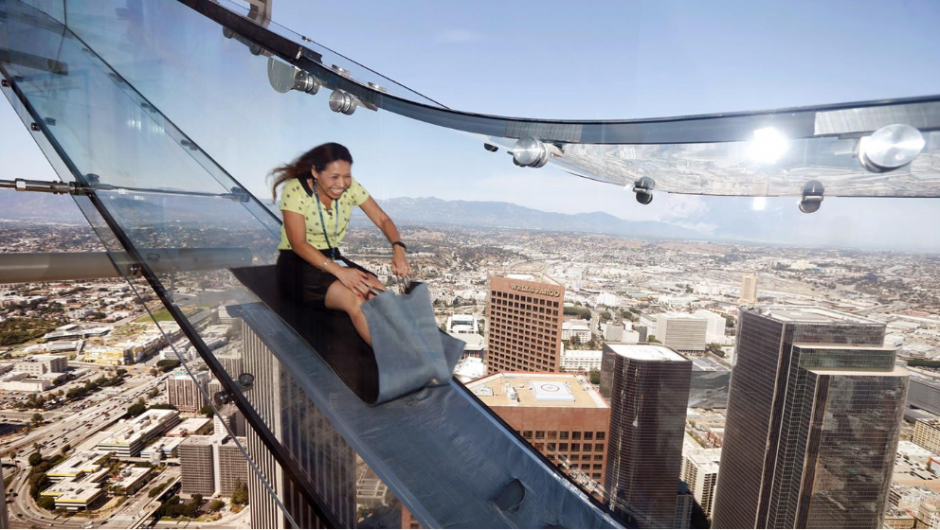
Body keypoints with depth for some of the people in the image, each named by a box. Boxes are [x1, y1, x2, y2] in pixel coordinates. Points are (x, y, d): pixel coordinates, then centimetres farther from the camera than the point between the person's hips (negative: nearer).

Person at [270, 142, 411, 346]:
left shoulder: (351, 188, -5)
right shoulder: (295, 190, -17)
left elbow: (383, 220, -6)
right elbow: (298, 244, -22)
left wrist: (398, 248, -28)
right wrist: (339, 271, -36)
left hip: (332, 258, 5)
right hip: (297, 263, -5)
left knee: (381, 295, -26)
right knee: (354, 300, -33)